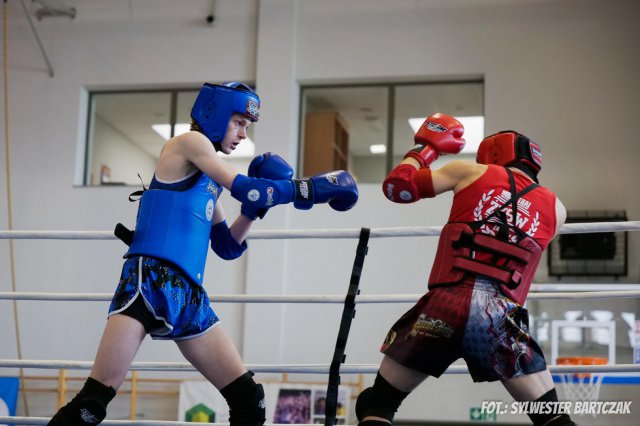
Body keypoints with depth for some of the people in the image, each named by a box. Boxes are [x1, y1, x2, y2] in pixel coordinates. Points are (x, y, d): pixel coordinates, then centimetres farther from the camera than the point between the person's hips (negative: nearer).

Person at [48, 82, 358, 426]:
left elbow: (227, 247, 26)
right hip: (152, 279, -9)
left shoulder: (209, 177, 25)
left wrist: (255, 207, 13)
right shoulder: (188, 142, 3)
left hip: (189, 294, 9)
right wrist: (312, 189, -3)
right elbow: (244, 189, -9)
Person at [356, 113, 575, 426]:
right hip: (500, 318, 1)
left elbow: (396, 186, 12)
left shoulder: (471, 172, 11)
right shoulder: (555, 208, 18)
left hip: (445, 306, -1)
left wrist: (425, 146, 29)